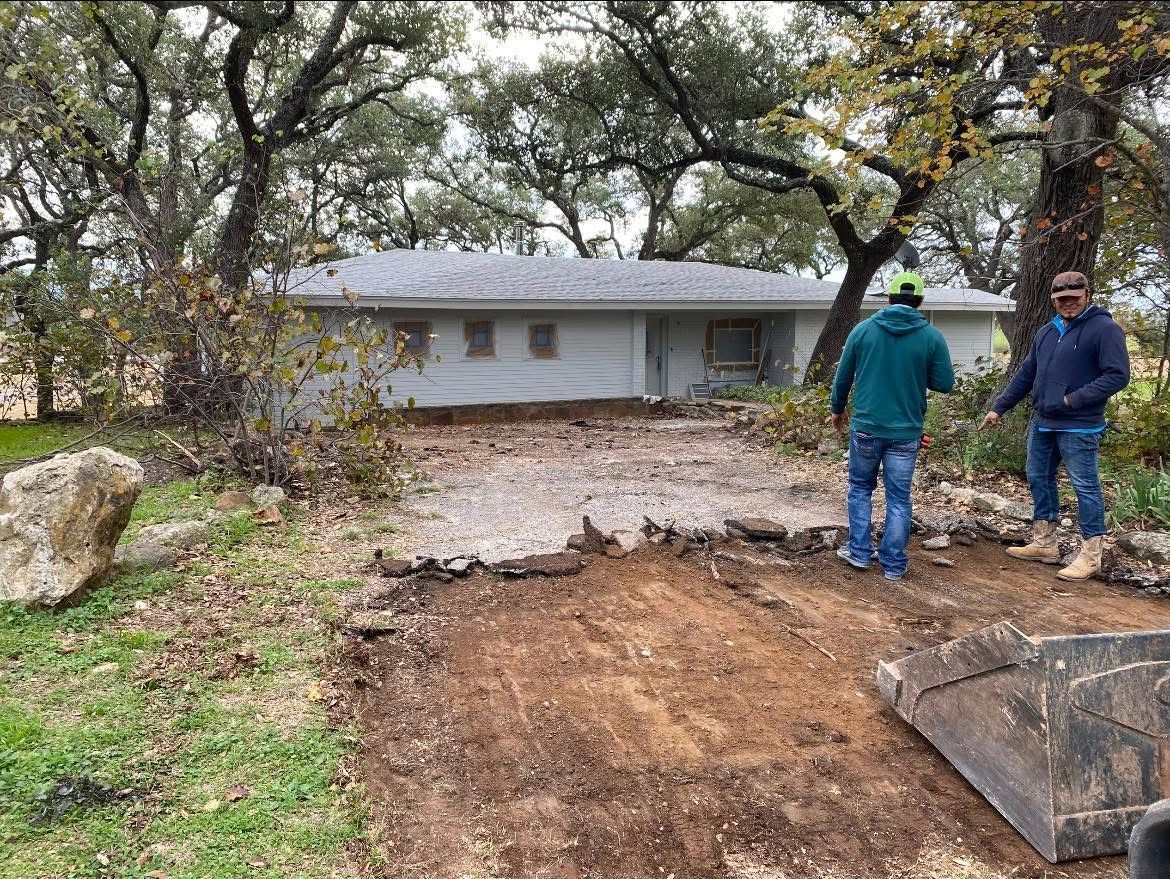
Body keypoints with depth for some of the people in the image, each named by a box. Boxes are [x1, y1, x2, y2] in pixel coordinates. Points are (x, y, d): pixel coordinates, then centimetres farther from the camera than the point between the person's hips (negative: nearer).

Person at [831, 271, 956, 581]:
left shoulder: (863, 329, -2)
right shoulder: (932, 336, -6)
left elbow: (843, 376, 4)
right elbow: (945, 383, -3)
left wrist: (837, 409, 19)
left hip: (866, 427, 1)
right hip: (906, 431, 0)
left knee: (860, 488, 18)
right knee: (898, 498, 9)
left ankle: (859, 551, 20)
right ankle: (893, 563, 14)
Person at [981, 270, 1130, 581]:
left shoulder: (1105, 329, -9)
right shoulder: (1046, 332, 13)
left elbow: (1118, 376, -15)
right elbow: (1025, 375, 17)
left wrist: (1075, 399, -20)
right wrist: (998, 407, 14)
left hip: (1078, 427, -8)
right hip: (1042, 423, 8)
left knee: (1085, 487, -1)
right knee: (1039, 480, 14)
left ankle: (1090, 555, 8)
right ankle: (1044, 544, 26)